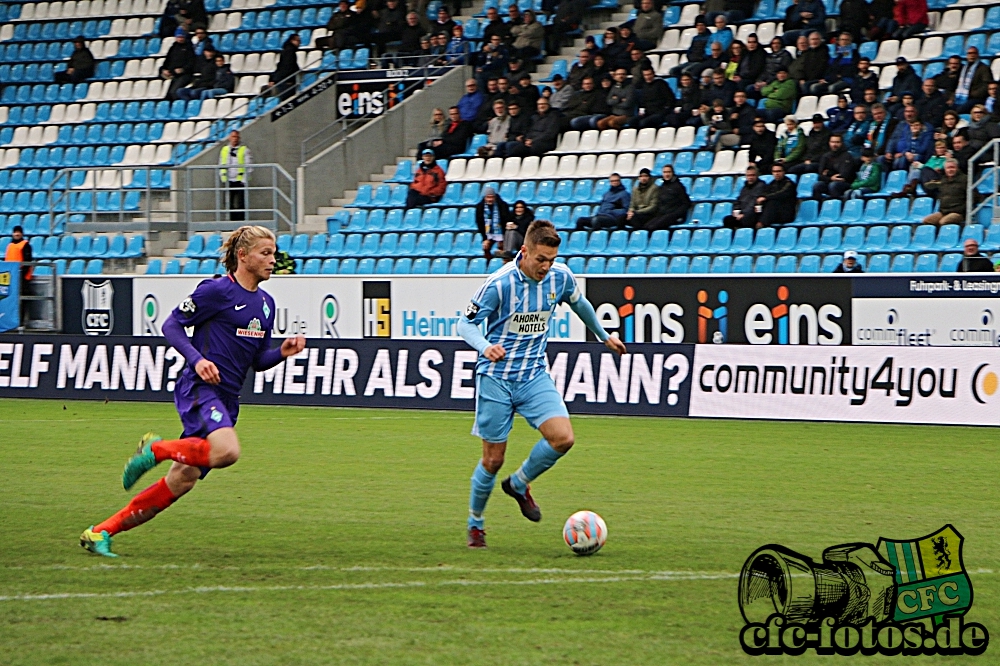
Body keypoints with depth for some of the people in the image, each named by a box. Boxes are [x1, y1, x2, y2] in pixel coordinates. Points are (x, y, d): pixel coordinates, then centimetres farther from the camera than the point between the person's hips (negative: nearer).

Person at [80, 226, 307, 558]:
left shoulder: (266, 303, 17)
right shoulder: (217, 290, -7)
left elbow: (258, 361, 22)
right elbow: (172, 325, -5)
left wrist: (282, 353, 2)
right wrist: (197, 359, -18)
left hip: (226, 399, 8)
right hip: (199, 389, -8)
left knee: (182, 481, 2)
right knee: (227, 451, -34)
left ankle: (101, 532, 8)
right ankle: (156, 449, -10)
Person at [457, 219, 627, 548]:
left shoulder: (560, 277, -3)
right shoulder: (500, 283, -18)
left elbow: (579, 304, 19)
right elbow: (465, 323, -12)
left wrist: (604, 336, 31)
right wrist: (485, 347, -32)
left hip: (534, 376, 4)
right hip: (496, 378, -4)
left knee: (563, 438, -17)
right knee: (493, 460, -1)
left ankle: (519, 484, 11)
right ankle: (475, 524, 23)